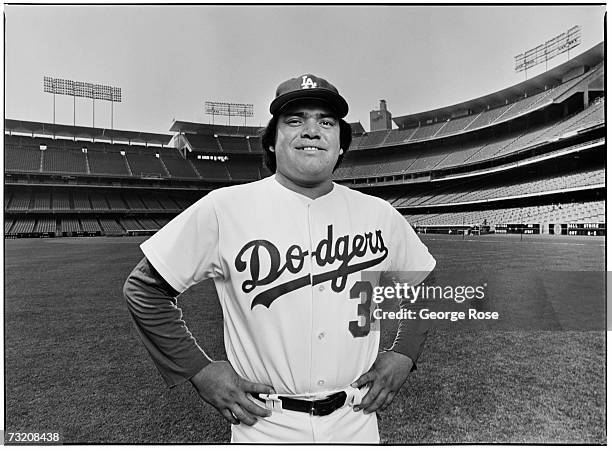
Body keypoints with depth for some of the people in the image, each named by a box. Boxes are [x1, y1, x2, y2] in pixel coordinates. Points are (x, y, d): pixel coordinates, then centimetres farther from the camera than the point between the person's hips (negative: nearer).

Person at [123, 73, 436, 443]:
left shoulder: (379, 215, -4)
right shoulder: (223, 209, -14)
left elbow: (424, 285, 11)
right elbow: (143, 288, -6)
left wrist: (404, 353, 0)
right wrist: (199, 369, -10)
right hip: (265, 427, -2)